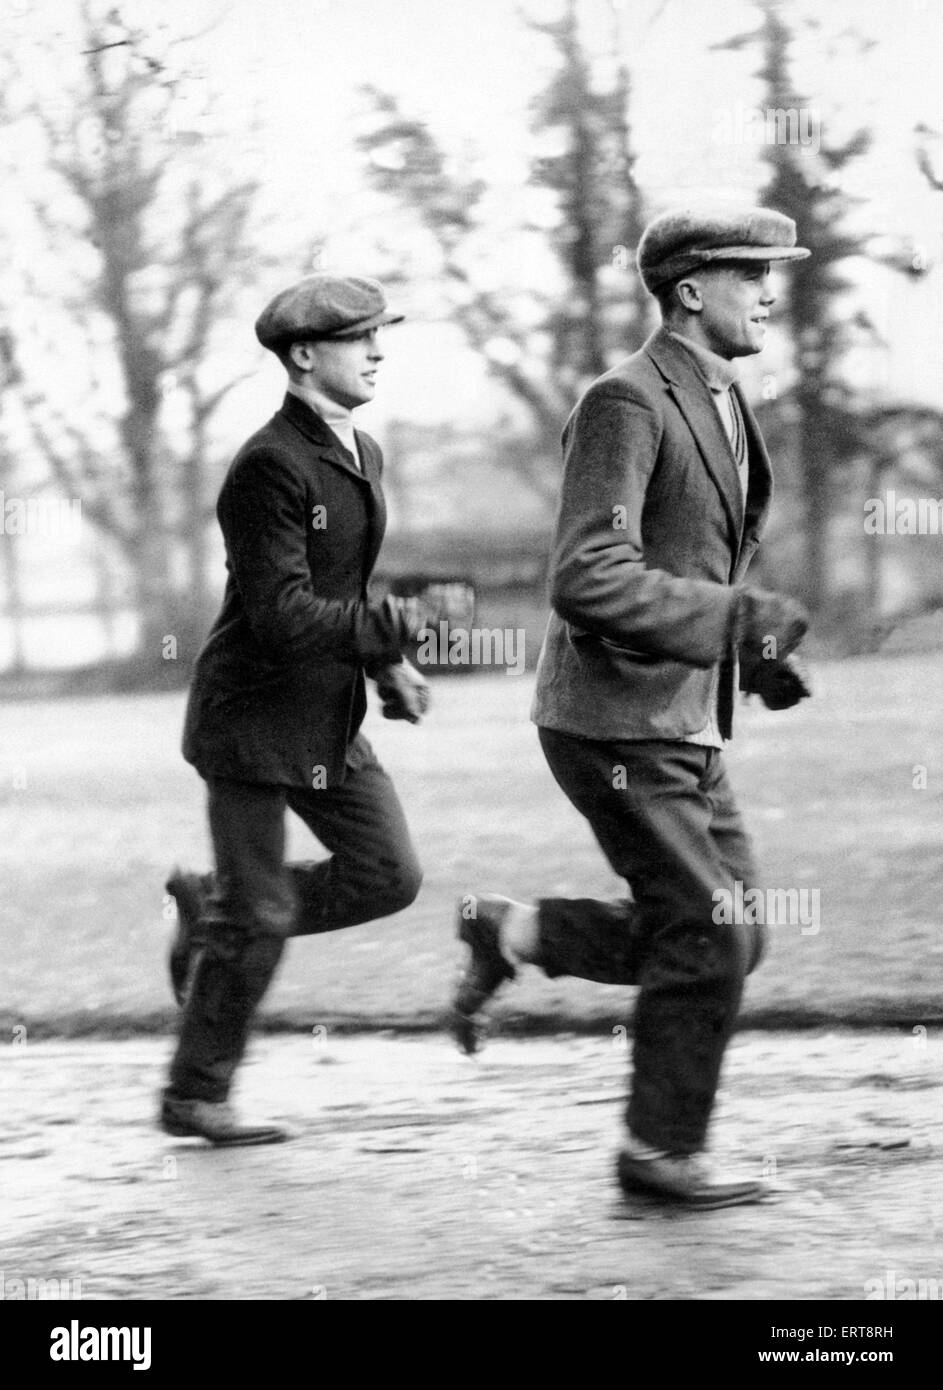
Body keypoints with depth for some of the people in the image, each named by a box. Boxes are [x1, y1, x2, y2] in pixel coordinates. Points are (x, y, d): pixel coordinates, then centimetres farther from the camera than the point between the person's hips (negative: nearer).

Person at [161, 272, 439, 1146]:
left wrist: (388, 667, 9)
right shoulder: (269, 468, -20)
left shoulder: (361, 456, 9)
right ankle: (194, 1098, 13)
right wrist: (393, 627, -24)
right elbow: (280, 614, -25)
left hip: (329, 721, 8)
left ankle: (212, 912, 22)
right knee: (261, 917, -3)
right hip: (252, 716, -8)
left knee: (389, 876, 3)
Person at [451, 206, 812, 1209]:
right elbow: (588, 580, -26)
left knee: (725, 938, 9)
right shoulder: (627, 402, -17)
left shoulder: (719, 403, 13)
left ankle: (510, 934, 21)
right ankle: (660, 1152, 10)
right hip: (617, 723, -9)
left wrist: (754, 654, 9)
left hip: (683, 724, 9)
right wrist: (739, 617, -26)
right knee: (710, 939, -5)